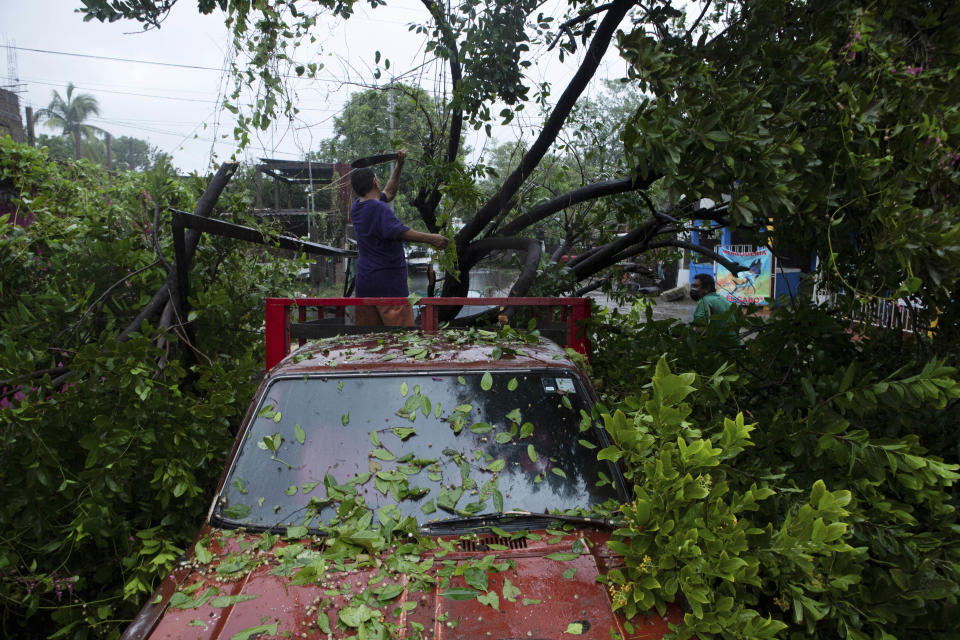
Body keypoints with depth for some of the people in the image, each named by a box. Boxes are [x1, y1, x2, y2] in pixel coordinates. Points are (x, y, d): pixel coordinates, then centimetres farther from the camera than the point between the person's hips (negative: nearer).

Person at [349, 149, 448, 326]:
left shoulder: (357, 207, 12)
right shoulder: (379, 209, -15)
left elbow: (388, 192, 26)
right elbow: (396, 231, -33)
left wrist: (399, 165, 26)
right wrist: (429, 238, -36)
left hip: (364, 283, 9)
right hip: (388, 284, -9)